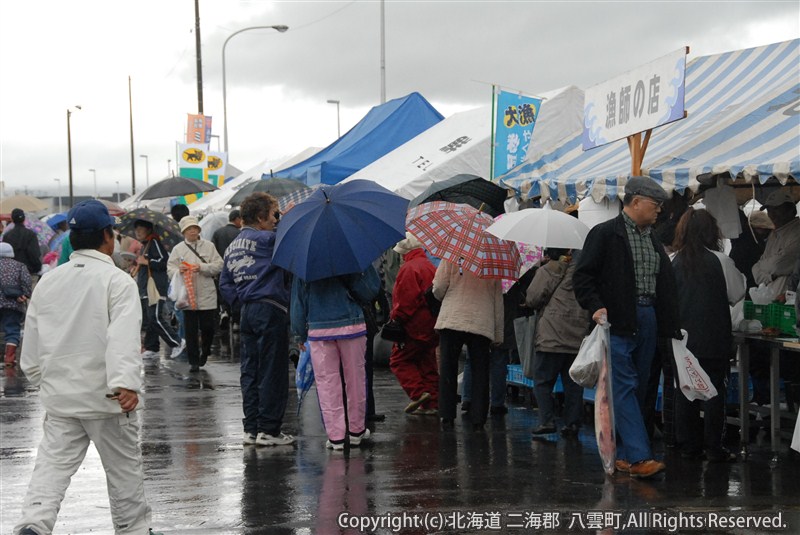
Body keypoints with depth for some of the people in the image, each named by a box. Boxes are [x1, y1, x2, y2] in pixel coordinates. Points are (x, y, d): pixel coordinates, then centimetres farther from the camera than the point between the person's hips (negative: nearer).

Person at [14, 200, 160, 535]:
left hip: (59, 395, 4)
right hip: (105, 395, -4)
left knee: (52, 466, 2)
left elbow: (31, 345, 12)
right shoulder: (117, 281, -11)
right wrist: (126, 383, -33)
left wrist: (43, 380, 27)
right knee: (124, 467, 12)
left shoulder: (47, 282, 6)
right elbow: (123, 337, -24)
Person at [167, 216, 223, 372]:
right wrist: (178, 270, -21)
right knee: (190, 330, 1)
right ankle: (193, 361, 8)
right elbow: (170, 270, 1)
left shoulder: (208, 246, 6)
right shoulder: (178, 249, 7)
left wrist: (202, 267, -14)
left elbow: (219, 265, 0)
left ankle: (205, 351, 31)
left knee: (208, 327, 4)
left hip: (207, 295, 0)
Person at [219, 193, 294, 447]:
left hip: (247, 311, 8)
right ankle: (268, 430, 0)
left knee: (250, 371, 10)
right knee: (272, 372, -3)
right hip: (270, 311, -8)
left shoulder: (232, 247, 16)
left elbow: (225, 283, 17)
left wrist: (240, 303, 14)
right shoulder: (265, 239, -11)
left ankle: (251, 428, 14)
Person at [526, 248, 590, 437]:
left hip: (552, 337, -5)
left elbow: (532, 299, -6)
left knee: (542, 381, 3)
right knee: (573, 383, 9)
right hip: (578, 338, 5)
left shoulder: (545, 271, -3)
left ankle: (547, 421, -6)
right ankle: (572, 423, 6)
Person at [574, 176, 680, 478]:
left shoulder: (653, 240, 19)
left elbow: (666, 285, 22)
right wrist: (596, 307, -19)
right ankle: (639, 457, -17)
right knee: (624, 389, -11)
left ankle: (622, 454, 17)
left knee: (637, 390, 9)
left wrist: (670, 326, 16)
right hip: (617, 322, -8)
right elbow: (583, 275, -7)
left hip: (648, 322, 8)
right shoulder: (606, 234, -3)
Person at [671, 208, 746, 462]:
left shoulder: (674, 262, -2)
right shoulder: (720, 261, -12)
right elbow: (737, 294, -2)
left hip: (683, 337, 4)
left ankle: (688, 444, 14)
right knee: (714, 391, 3)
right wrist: (739, 275, 16)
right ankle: (714, 448, 3)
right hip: (714, 338, -4)